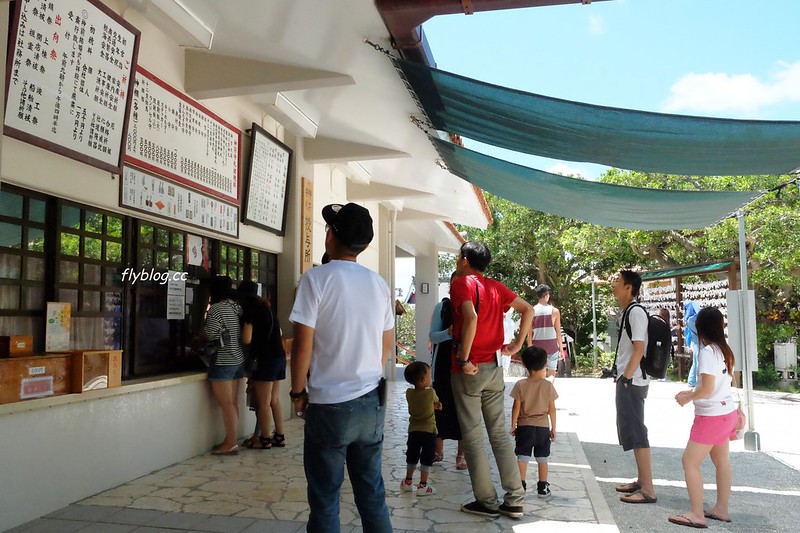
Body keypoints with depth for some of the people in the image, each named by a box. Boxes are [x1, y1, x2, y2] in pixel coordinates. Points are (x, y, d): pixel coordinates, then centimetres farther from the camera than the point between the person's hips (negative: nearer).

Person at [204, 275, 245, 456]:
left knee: (226, 404, -4)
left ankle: (231, 443, 0)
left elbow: (210, 335, -13)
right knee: (233, 403, 11)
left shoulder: (217, 308, -13)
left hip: (222, 362, -8)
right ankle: (230, 441, 16)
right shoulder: (238, 307, 10)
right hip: (238, 361, 8)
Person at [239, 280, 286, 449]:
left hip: (265, 359, -8)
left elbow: (246, 339, -13)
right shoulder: (266, 308, 16)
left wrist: (241, 329, 6)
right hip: (279, 356, 8)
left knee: (263, 402, 0)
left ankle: (265, 439, 6)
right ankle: (279, 436, 16)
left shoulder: (250, 310, -7)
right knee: (275, 400, 12)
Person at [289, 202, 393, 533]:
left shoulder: (316, 279, -12)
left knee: (325, 498, 7)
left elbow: (303, 346, -12)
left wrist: (297, 392, 1)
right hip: (372, 401, 5)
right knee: (372, 492, 15)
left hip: (329, 406, -5)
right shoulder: (379, 284, 5)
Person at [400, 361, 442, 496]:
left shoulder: (409, 393, -5)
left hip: (413, 430, 4)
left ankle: (408, 481, 28)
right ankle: (423, 485, 6)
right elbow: (437, 402, 4)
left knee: (412, 457, 19)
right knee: (426, 459, 6)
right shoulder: (431, 392, -16)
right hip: (429, 431, -4)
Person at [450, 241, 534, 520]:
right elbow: (529, 310, 11)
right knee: (499, 433, 11)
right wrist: (517, 345, 11)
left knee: (472, 436, 4)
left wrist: (464, 360, -19)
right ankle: (515, 500, 14)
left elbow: (471, 318, -26)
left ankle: (487, 502, 10)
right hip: (494, 368, 6)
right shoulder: (496, 287, 10)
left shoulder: (461, 283, -9)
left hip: (469, 370, -6)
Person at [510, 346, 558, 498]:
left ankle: (521, 486, 7)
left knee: (522, 457, 6)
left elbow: (516, 407, -7)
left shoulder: (520, 385, -9)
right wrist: (553, 428, 8)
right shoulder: (548, 385, -6)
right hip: (543, 427, 1)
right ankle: (543, 488, 16)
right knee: (542, 459, 10)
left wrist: (513, 425, 3)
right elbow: (552, 409, -2)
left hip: (524, 427, -1)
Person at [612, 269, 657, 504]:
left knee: (636, 434, -7)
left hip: (632, 383, -10)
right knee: (631, 431, 17)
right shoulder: (628, 312, 15)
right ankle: (641, 480, 28)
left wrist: (626, 378, -20)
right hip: (628, 381, 10)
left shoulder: (636, 311, -14)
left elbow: (639, 349, -20)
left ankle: (648, 490, -1)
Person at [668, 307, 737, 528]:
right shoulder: (724, 350, 6)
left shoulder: (707, 352, -20)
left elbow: (707, 389, -23)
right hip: (726, 412, 10)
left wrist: (687, 398, -7)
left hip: (711, 416, -10)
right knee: (722, 462, 16)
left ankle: (697, 514, -2)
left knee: (690, 462, -4)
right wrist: (692, 393, 10)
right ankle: (721, 509, 27)